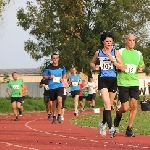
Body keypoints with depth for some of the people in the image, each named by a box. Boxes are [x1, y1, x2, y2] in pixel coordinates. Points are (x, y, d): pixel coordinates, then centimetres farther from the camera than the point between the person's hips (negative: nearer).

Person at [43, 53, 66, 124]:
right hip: (52, 87, 1)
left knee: (59, 100, -22)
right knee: (54, 103, 9)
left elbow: (64, 74, 20)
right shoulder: (49, 67, -1)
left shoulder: (62, 67, 3)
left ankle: (59, 115, -9)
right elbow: (44, 76, 7)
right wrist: (49, 77, -13)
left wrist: (63, 79, 0)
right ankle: (54, 117, 23)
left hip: (60, 86, -1)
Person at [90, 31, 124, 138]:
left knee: (109, 105, 11)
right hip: (103, 80, -1)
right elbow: (92, 62, 23)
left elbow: (121, 67, -4)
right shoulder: (98, 53, 5)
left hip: (113, 80, 1)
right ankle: (111, 128, -25)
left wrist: (112, 60, -16)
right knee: (107, 103, -18)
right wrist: (94, 67, 1)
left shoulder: (115, 52, 2)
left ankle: (103, 123, 36)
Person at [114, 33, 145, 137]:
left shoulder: (138, 54, 11)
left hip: (134, 83, 4)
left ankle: (129, 129, 5)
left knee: (134, 106, -6)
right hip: (123, 83, -3)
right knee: (125, 108, -6)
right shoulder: (120, 52, -1)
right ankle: (118, 115, 31)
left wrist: (141, 68, 2)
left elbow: (142, 65, 25)